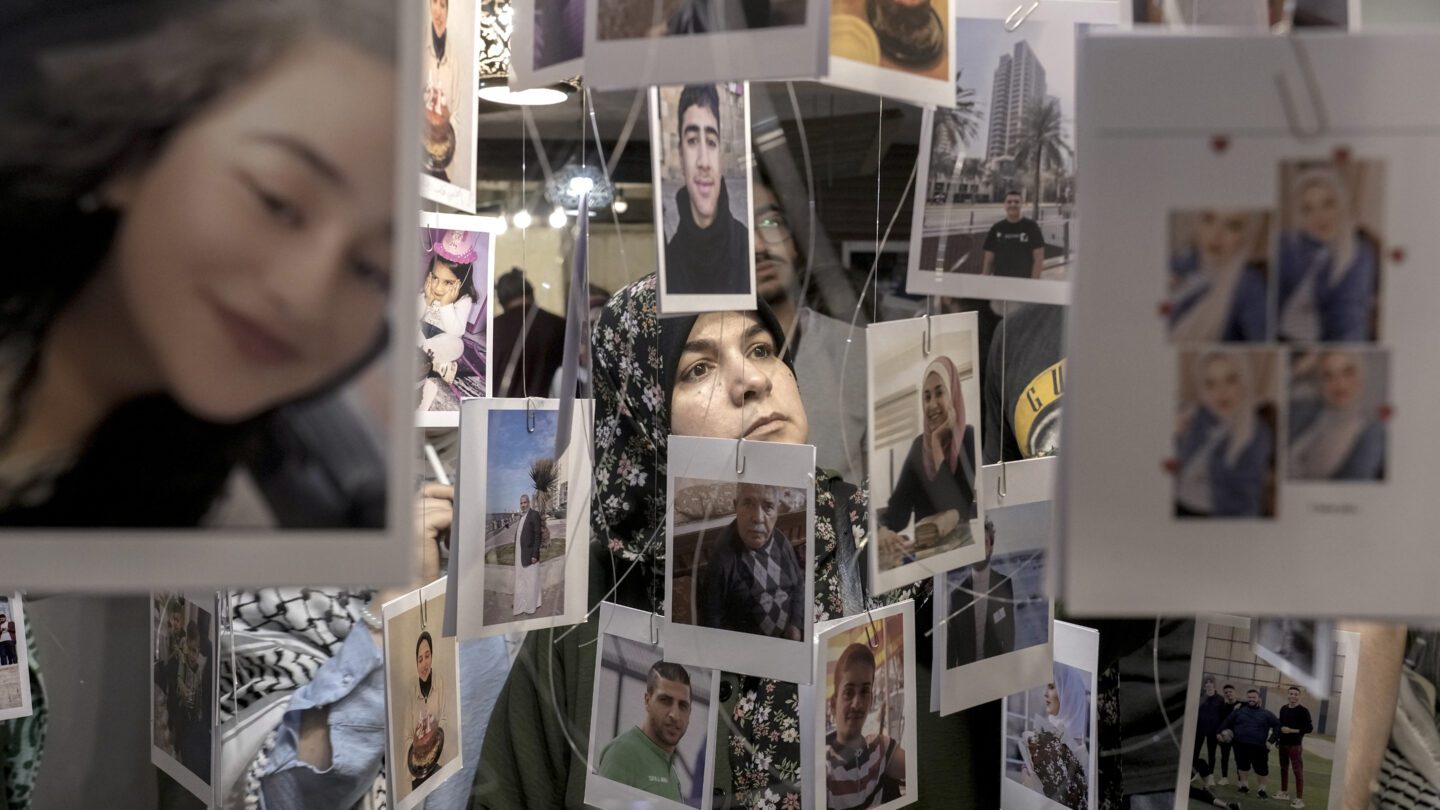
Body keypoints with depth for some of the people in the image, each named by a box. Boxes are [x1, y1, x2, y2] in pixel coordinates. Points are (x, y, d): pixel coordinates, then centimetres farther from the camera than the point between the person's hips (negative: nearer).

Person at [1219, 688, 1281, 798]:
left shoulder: (1266, 713, 4)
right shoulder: (1239, 710, 7)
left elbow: (1277, 725, 3)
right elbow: (1227, 722, 12)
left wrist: (1271, 740, -5)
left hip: (1258, 746, -2)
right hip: (1241, 745, 2)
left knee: (1261, 768, -3)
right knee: (1243, 766, 13)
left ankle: (1261, 789, 14)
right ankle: (1244, 785, 31)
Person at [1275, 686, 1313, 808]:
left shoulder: (1303, 711, -10)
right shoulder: (1283, 709, 9)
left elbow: (1309, 728, -14)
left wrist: (1291, 730, -19)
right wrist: (1277, 740, 14)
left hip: (1295, 745, -6)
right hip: (1283, 744, 6)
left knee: (1298, 771, -7)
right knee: (1283, 768, 15)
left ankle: (1300, 799, -9)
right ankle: (1284, 792, 29)